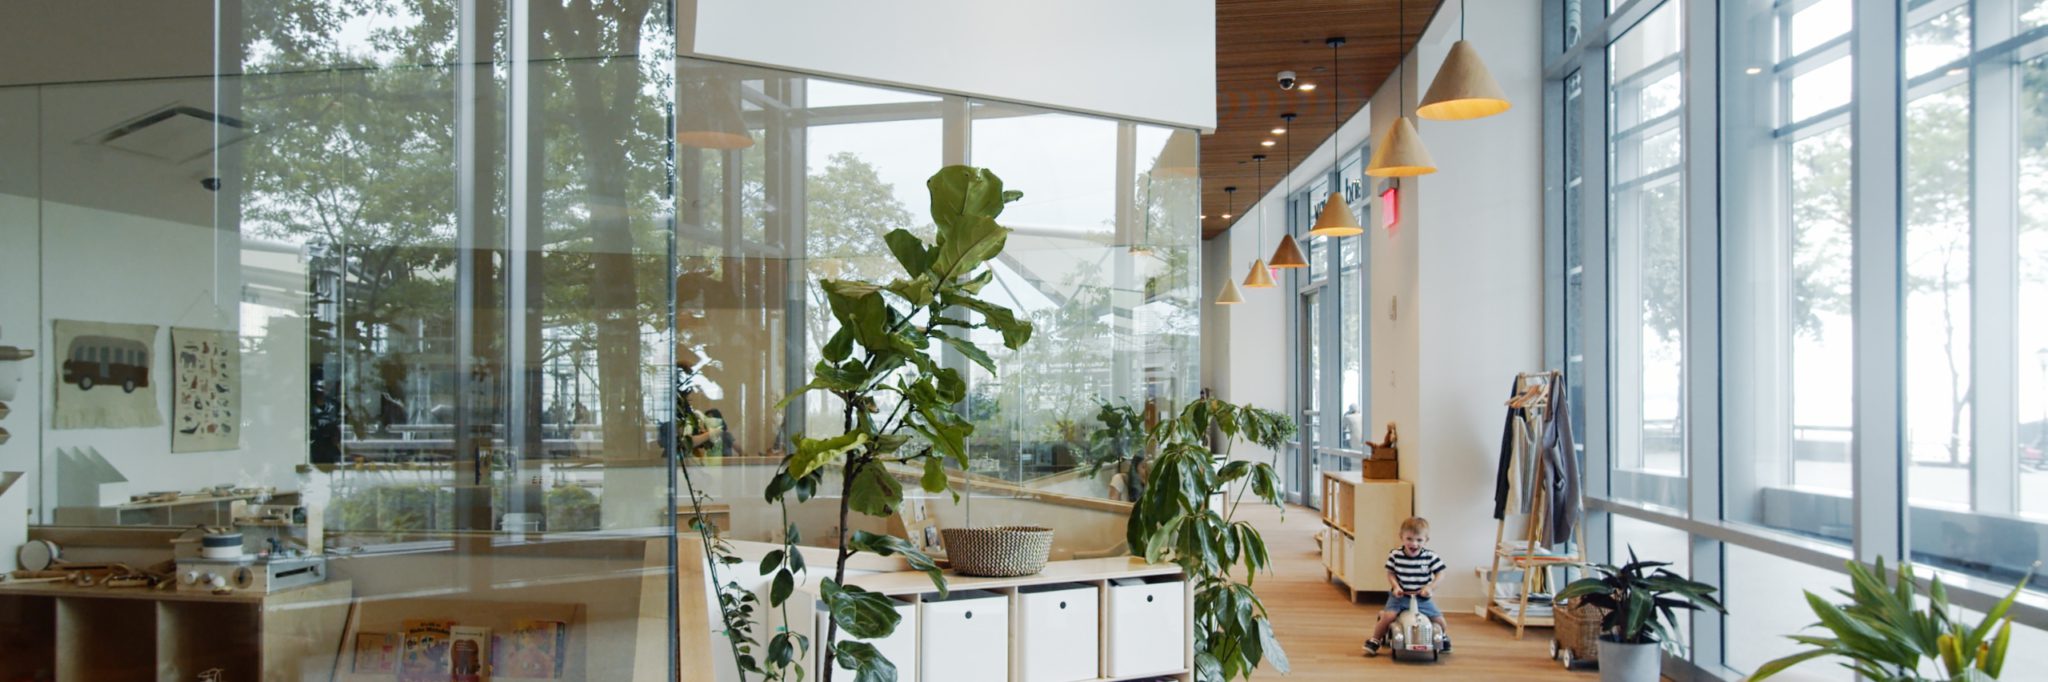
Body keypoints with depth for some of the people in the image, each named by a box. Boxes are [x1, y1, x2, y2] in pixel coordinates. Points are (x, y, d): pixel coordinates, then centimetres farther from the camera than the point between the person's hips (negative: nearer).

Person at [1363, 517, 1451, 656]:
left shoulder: (1430, 557, -9)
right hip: (1400, 596, -1)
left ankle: (1443, 637, 35)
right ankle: (1375, 640, 1)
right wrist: (1396, 587, -16)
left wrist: (1430, 587, -20)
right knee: (1388, 615, -22)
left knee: (1439, 619, -3)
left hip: (1422, 598, 1)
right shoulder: (1395, 555, -8)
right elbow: (1390, 573, 0)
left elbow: (1440, 574, -6)